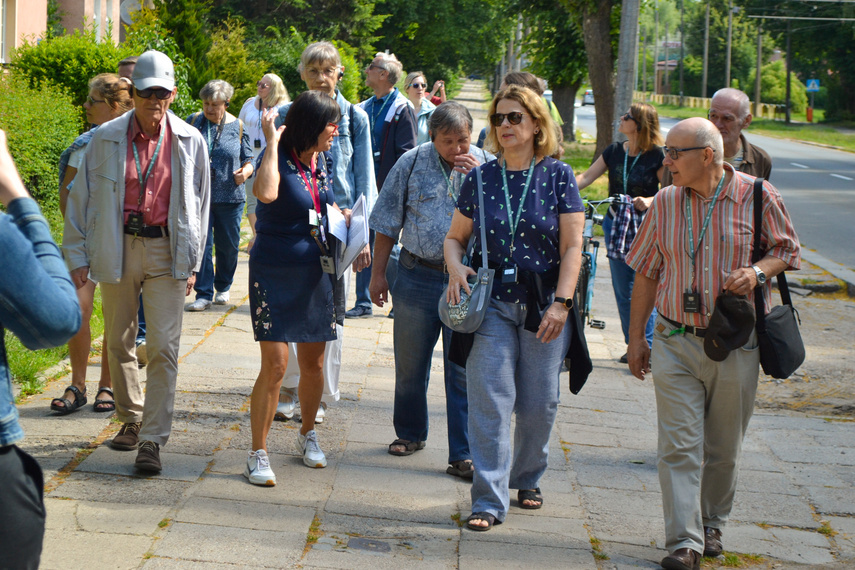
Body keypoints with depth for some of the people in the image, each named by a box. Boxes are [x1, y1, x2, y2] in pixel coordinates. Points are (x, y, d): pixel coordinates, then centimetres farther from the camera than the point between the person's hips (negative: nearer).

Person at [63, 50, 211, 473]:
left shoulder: (189, 141, 1)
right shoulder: (105, 139, 0)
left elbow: (199, 204, 8)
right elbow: (81, 198, 5)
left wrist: (192, 262, 6)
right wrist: (77, 255, 2)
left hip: (166, 251, -1)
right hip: (118, 249, 1)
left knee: (163, 346, -8)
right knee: (119, 341, 12)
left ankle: (152, 439, -4)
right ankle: (131, 418, 32)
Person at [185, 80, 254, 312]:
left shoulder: (238, 127, 4)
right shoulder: (193, 121, 4)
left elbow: (248, 159, 9)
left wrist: (246, 171, -12)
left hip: (230, 197, 1)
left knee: (228, 245, 8)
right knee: (201, 244, -5)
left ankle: (223, 288, 29)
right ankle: (203, 294, 1)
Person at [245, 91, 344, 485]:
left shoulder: (322, 161, 8)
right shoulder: (279, 158, -13)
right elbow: (266, 193, -37)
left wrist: (348, 223, 7)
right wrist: (272, 142, -28)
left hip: (315, 273, 6)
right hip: (275, 272, -6)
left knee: (313, 363, 12)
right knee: (275, 364, -10)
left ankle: (307, 434, 34)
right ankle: (258, 454, 0)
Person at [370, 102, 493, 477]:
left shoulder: (487, 167, 1)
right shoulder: (412, 163, 2)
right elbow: (388, 223, 7)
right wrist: (378, 273, 6)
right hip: (418, 276, 1)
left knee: (464, 371, -2)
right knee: (409, 364, 12)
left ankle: (463, 455, 4)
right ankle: (410, 433, 33)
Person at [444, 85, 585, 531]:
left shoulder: (558, 176, 0)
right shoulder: (481, 178, 6)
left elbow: (572, 247, -3)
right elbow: (455, 236, 13)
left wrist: (561, 303, -12)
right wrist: (455, 267, -9)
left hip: (544, 305, -1)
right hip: (491, 304, 1)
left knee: (539, 403, 7)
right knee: (489, 398, -6)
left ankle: (527, 477, 31)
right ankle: (489, 500, -3)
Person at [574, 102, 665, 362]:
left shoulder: (657, 156, -8)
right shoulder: (614, 151, 6)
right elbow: (586, 177, 3)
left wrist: (649, 201, -26)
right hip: (616, 225, 5)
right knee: (622, 290, 9)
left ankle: (648, 346, 2)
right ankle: (632, 344, 21)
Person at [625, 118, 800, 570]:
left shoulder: (757, 197, -4)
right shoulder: (665, 202, 4)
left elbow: (786, 249, 8)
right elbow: (647, 272, 11)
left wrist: (757, 271, -14)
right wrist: (636, 335, 10)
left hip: (735, 345, -1)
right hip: (675, 342, 1)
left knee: (723, 447, 10)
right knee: (679, 445, -7)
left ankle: (712, 524, 31)